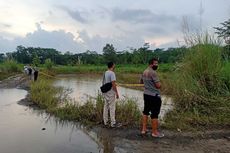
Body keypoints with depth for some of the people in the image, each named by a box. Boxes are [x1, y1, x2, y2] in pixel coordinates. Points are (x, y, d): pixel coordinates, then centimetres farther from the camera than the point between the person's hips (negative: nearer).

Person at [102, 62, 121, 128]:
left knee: (106, 107, 14)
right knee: (112, 107, -1)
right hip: (111, 93, -8)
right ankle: (113, 123, 6)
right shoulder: (112, 73, -15)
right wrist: (116, 92, -15)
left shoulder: (105, 73, 10)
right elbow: (113, 84, -20)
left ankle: (105, 122, 23)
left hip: (105, 92, 9)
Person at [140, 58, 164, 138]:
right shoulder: (153, 72, -18)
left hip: (146, 94, 9)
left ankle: (144, 129, 25)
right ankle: (155, 132, 11)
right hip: (154, 96, -9)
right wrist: (158, 83, 1)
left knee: (146, 111, 17)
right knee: (154, 114, 1)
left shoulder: (144, 72, 10)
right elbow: (158, 85, -19)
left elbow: (141, 82, 25)